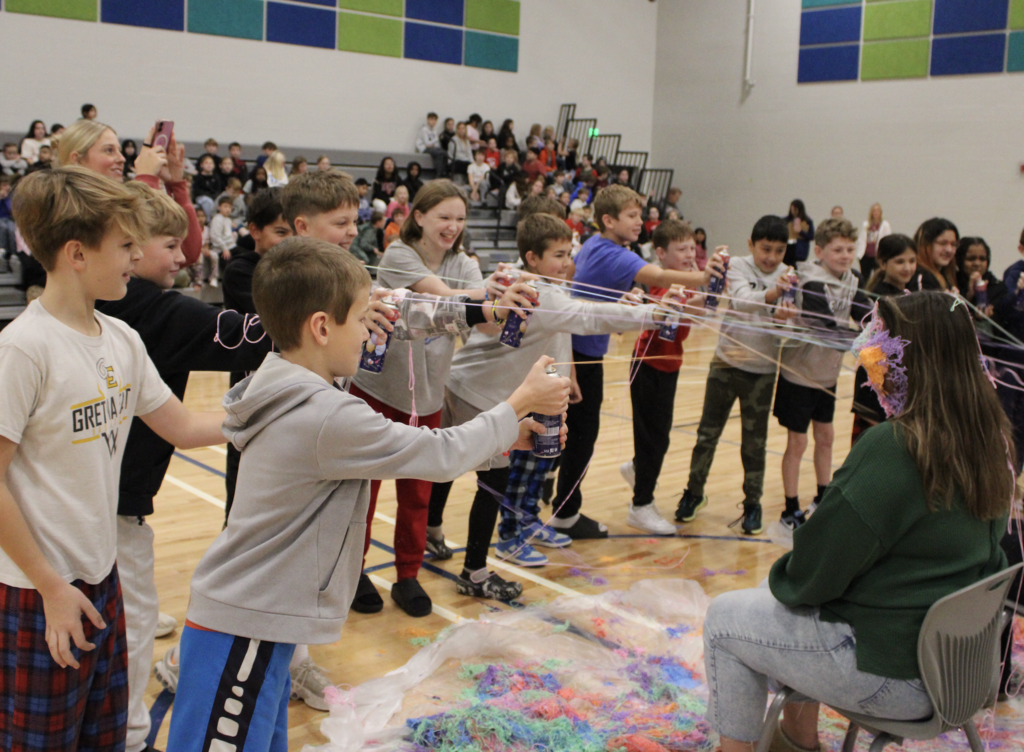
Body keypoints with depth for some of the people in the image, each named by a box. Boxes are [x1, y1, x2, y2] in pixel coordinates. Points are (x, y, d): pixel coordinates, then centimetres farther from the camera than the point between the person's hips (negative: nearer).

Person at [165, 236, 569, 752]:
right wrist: (520, 403, -1)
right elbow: (442, 455, -15)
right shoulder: (327, 417, -23)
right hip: (244, 630, -9)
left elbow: (401, 445, 14)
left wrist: (506, 434, 12)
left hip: (254, 618, 9)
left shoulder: (295, 400, 7)